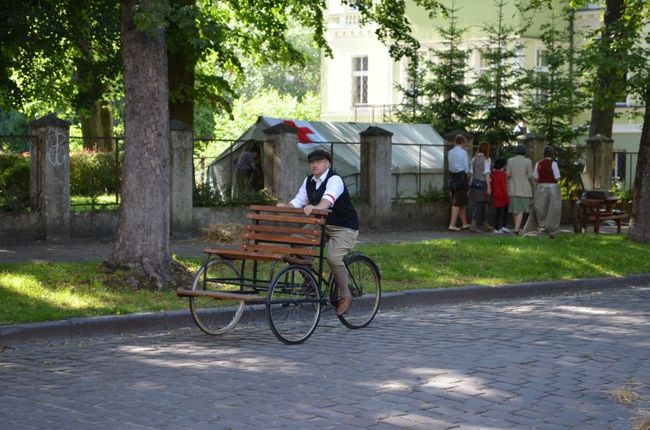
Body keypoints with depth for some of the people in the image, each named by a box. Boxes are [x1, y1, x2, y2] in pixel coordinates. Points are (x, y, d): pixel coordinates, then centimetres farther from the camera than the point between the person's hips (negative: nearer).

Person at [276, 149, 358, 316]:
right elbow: (298, 202, 0)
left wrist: (315, 208, -58)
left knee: (334, 259, -27)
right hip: (321, 224, 7)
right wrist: (285, 206, -22)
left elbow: (329, 199, -38)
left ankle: (345, 296, -7)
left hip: (344, 228, -7)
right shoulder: (309, 181, 6)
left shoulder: (335, 180, -18)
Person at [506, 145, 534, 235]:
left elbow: (508, 174, -2)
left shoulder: (510, 160, -1)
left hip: (513, 188, 2)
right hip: (524, 188, -2)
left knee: (515, 209, 14)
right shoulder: (528, 161, -6)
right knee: (521, 209, -2)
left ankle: (518, 227, 23)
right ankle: (516, 229, -14)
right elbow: (530, 176, -6)